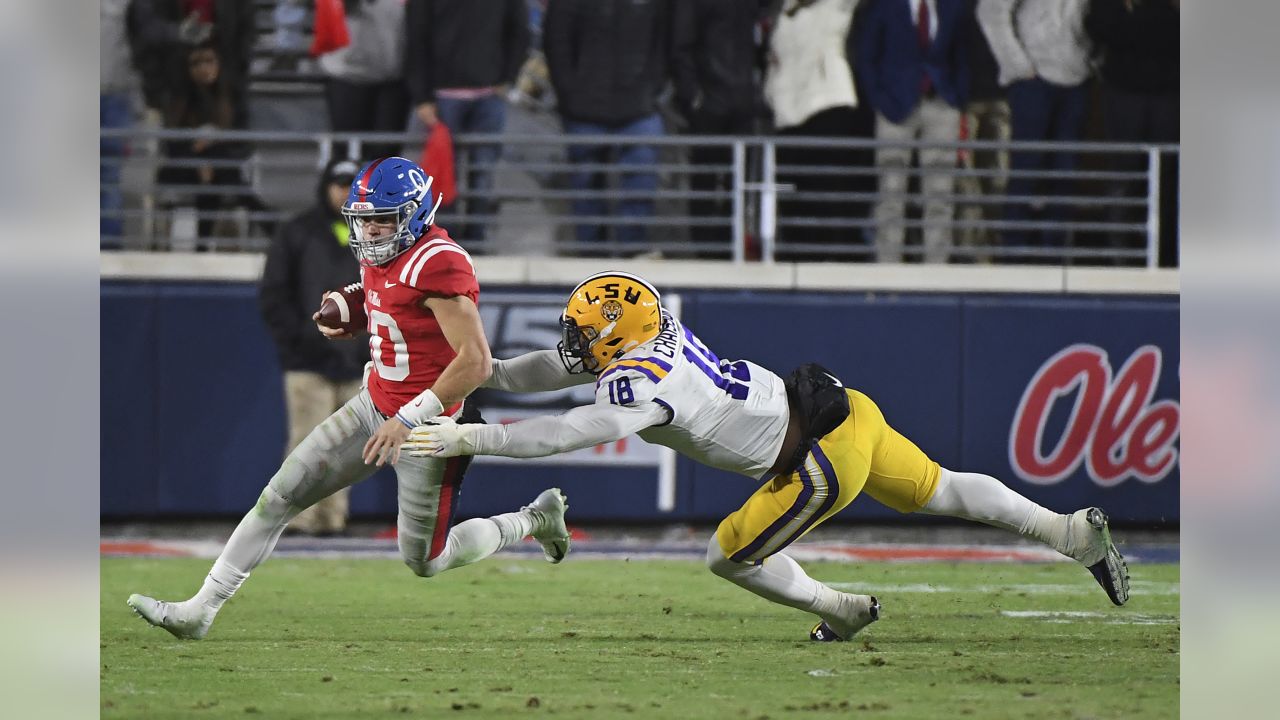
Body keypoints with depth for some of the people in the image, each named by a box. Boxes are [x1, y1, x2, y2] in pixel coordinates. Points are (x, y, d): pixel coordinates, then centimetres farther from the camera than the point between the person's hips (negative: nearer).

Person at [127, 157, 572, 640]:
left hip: (426, 424, -8)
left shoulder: (437, 264, -24)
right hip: (374, 408, 8)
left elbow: (476, 362, -29)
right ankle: (200, 611, 8)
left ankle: (534, 520, 27)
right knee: (279, 497, 2)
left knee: (424, 562, 5)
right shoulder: (378, 257, 3)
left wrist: (408, 419, -28)